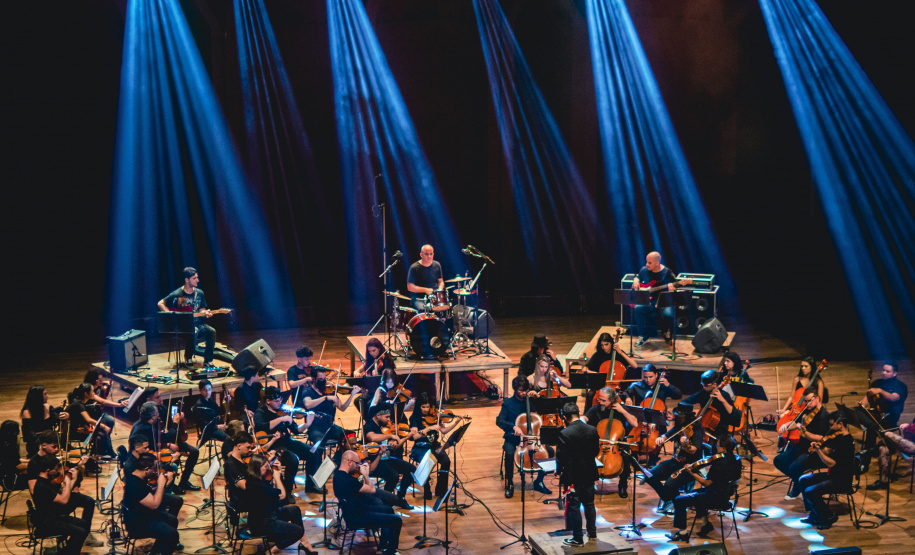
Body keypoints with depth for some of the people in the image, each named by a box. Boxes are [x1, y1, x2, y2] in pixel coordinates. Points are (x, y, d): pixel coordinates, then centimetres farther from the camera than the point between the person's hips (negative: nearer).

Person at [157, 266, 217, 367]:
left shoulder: (199, 293, 10)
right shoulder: (177, 294, -5)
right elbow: (161, 304, 2)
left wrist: (205, 313, -8)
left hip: (197, 324, 5)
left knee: (211, 331, -26)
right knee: (193, 332, -38)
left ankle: (208, 361, -16)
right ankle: (188, 359, -15)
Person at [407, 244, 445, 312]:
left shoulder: (436, 265, 8)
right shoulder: (414, 268, -8)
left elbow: (441, 281, 19)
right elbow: (410, 287, -8)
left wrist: (439, 290, -3)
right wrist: (425, 290, -17)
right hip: (419, 298, -4)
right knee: (422, 309, -35)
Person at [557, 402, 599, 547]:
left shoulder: (565, 433, -19)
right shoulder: (592, 431, -2)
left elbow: (561, 457, -15)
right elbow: (596, 451, 7)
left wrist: (560, 471, 1)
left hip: (572, 476, -6)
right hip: (589, 474, 6)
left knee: (574, 507, 3)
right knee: (589, 504, 19)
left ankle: (578, 539, 8)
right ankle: (592, 534, 29)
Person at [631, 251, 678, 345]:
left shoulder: (667, 272, -5)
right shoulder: (644, 270, 6)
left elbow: (675, 287, -1)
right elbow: (637, 277, 26)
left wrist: (671, 287, -24)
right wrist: (636, 281, 4)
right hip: (648, 300, 3)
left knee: (667, 313, -33)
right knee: (638, 309, -29)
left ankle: (666, 333, 5)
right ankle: (643, 336, -10)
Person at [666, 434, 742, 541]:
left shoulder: (719, 463, -27)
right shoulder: (736, 459, -1)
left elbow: (707, 483, -21)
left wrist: (692, 473, -14)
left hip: (716, 497, -9)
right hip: (726, 495, 9)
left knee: (679, 501, -3)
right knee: (695, 493, 33)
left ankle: (681, 532, 5)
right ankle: (705, 523, 30)